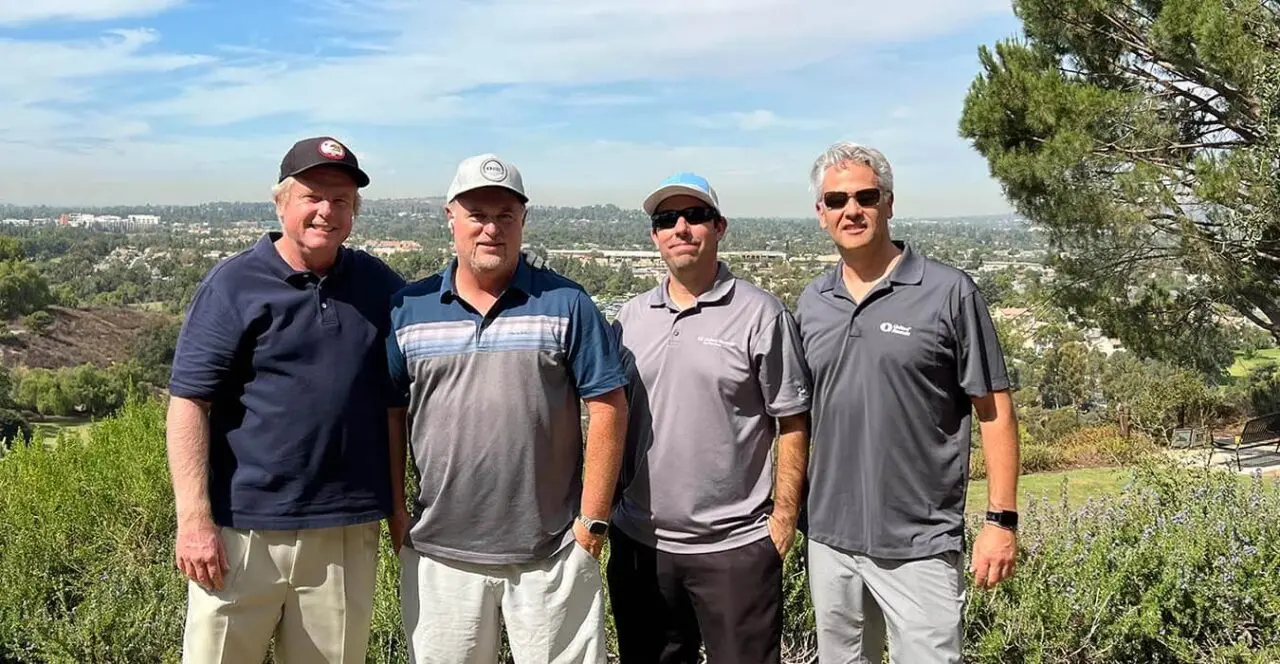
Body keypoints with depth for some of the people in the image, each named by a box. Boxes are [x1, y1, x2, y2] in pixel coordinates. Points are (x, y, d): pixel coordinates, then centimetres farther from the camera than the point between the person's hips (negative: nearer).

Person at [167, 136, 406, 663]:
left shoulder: (381, 286, 6)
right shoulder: (233, 284, -4)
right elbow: (189, 403, -7)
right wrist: (194, 519, -12)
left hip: (347, 531, 3)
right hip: (243, 527, -3)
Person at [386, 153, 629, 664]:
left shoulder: (566, 304, -2)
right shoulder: (408, 309, 4)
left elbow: (607, 409, -3)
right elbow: (390, 416, 8)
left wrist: (593, 520, -6)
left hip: (551, 553, -2)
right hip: (440, 552, 2)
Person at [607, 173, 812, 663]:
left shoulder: (761, 315, -7)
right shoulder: (630, 318, 6)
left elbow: (793, 426, -5)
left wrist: (784, 518, -9)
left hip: (736, 546, -4)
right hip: (638, 543, 5)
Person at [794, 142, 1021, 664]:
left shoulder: (949, 293, -7)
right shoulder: (811, 303, 6)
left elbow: (993, 411, -5)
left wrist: (1001, 520, -9)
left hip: (919, 545, -4)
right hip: (828, 539, 5)